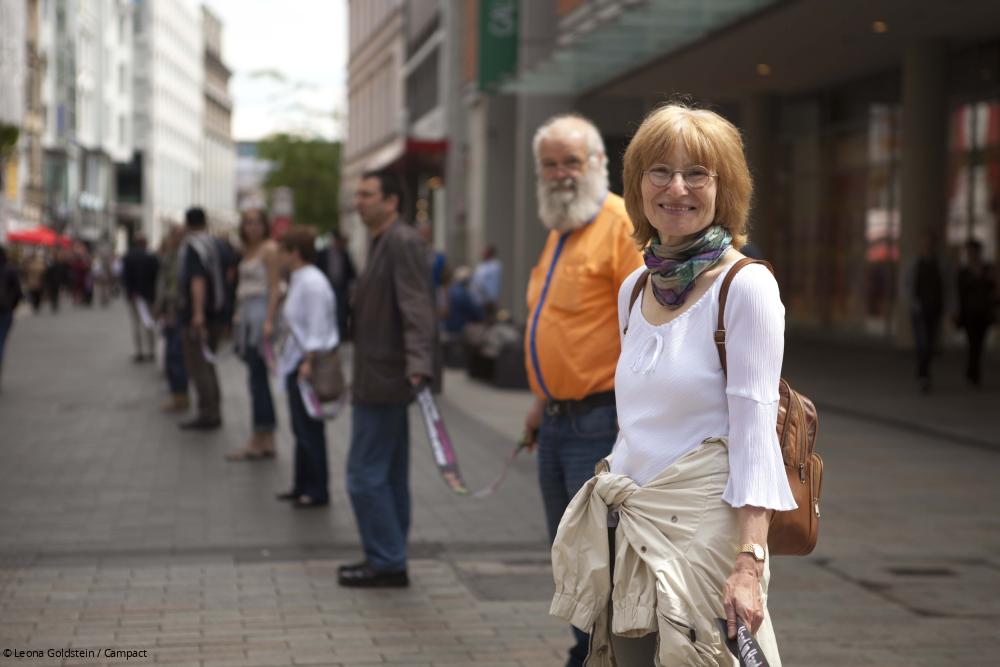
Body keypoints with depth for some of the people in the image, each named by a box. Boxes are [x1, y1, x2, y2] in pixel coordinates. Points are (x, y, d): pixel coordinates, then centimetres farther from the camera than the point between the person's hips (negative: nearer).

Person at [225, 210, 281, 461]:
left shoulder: (269, 249, -7)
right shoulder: (248, 251, 18)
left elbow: (274, 288, -13)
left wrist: (268, 321, -20)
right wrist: (238, 316, 15)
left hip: (260, 313, -9)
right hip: (246, 315, 9)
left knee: (256, 377, -10)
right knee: (258, 377, 9)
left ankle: (258, 441, -8)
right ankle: (267, 440, 12)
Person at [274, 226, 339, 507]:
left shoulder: (312, 283, -17)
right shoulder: (299, 280, 14)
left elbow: (317, 328, -20)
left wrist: (308, 362, -23)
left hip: (308, 364, -10)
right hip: (297, 362, 10)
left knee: (310, 430, -4)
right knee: (302, 428, 15)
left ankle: (316, 491, 2)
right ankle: (303, 486, 23)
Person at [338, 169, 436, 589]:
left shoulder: (403, 242, -16)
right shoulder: (382, 242, 16)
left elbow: (417, 308, -26)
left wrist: (418, 364, -36)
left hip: (383, 380, -11)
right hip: (382, 379, 11)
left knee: (365, 474, -6)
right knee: (389, 475, 15)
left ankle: (387, 562, 0)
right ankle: (388, 559, 23)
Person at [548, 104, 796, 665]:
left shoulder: (747, 286, -9)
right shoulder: (633, 289, 11)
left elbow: (755, 429, -15)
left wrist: (749, 562, -22)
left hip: (703, 531, -6)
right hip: (626, 532, 6)